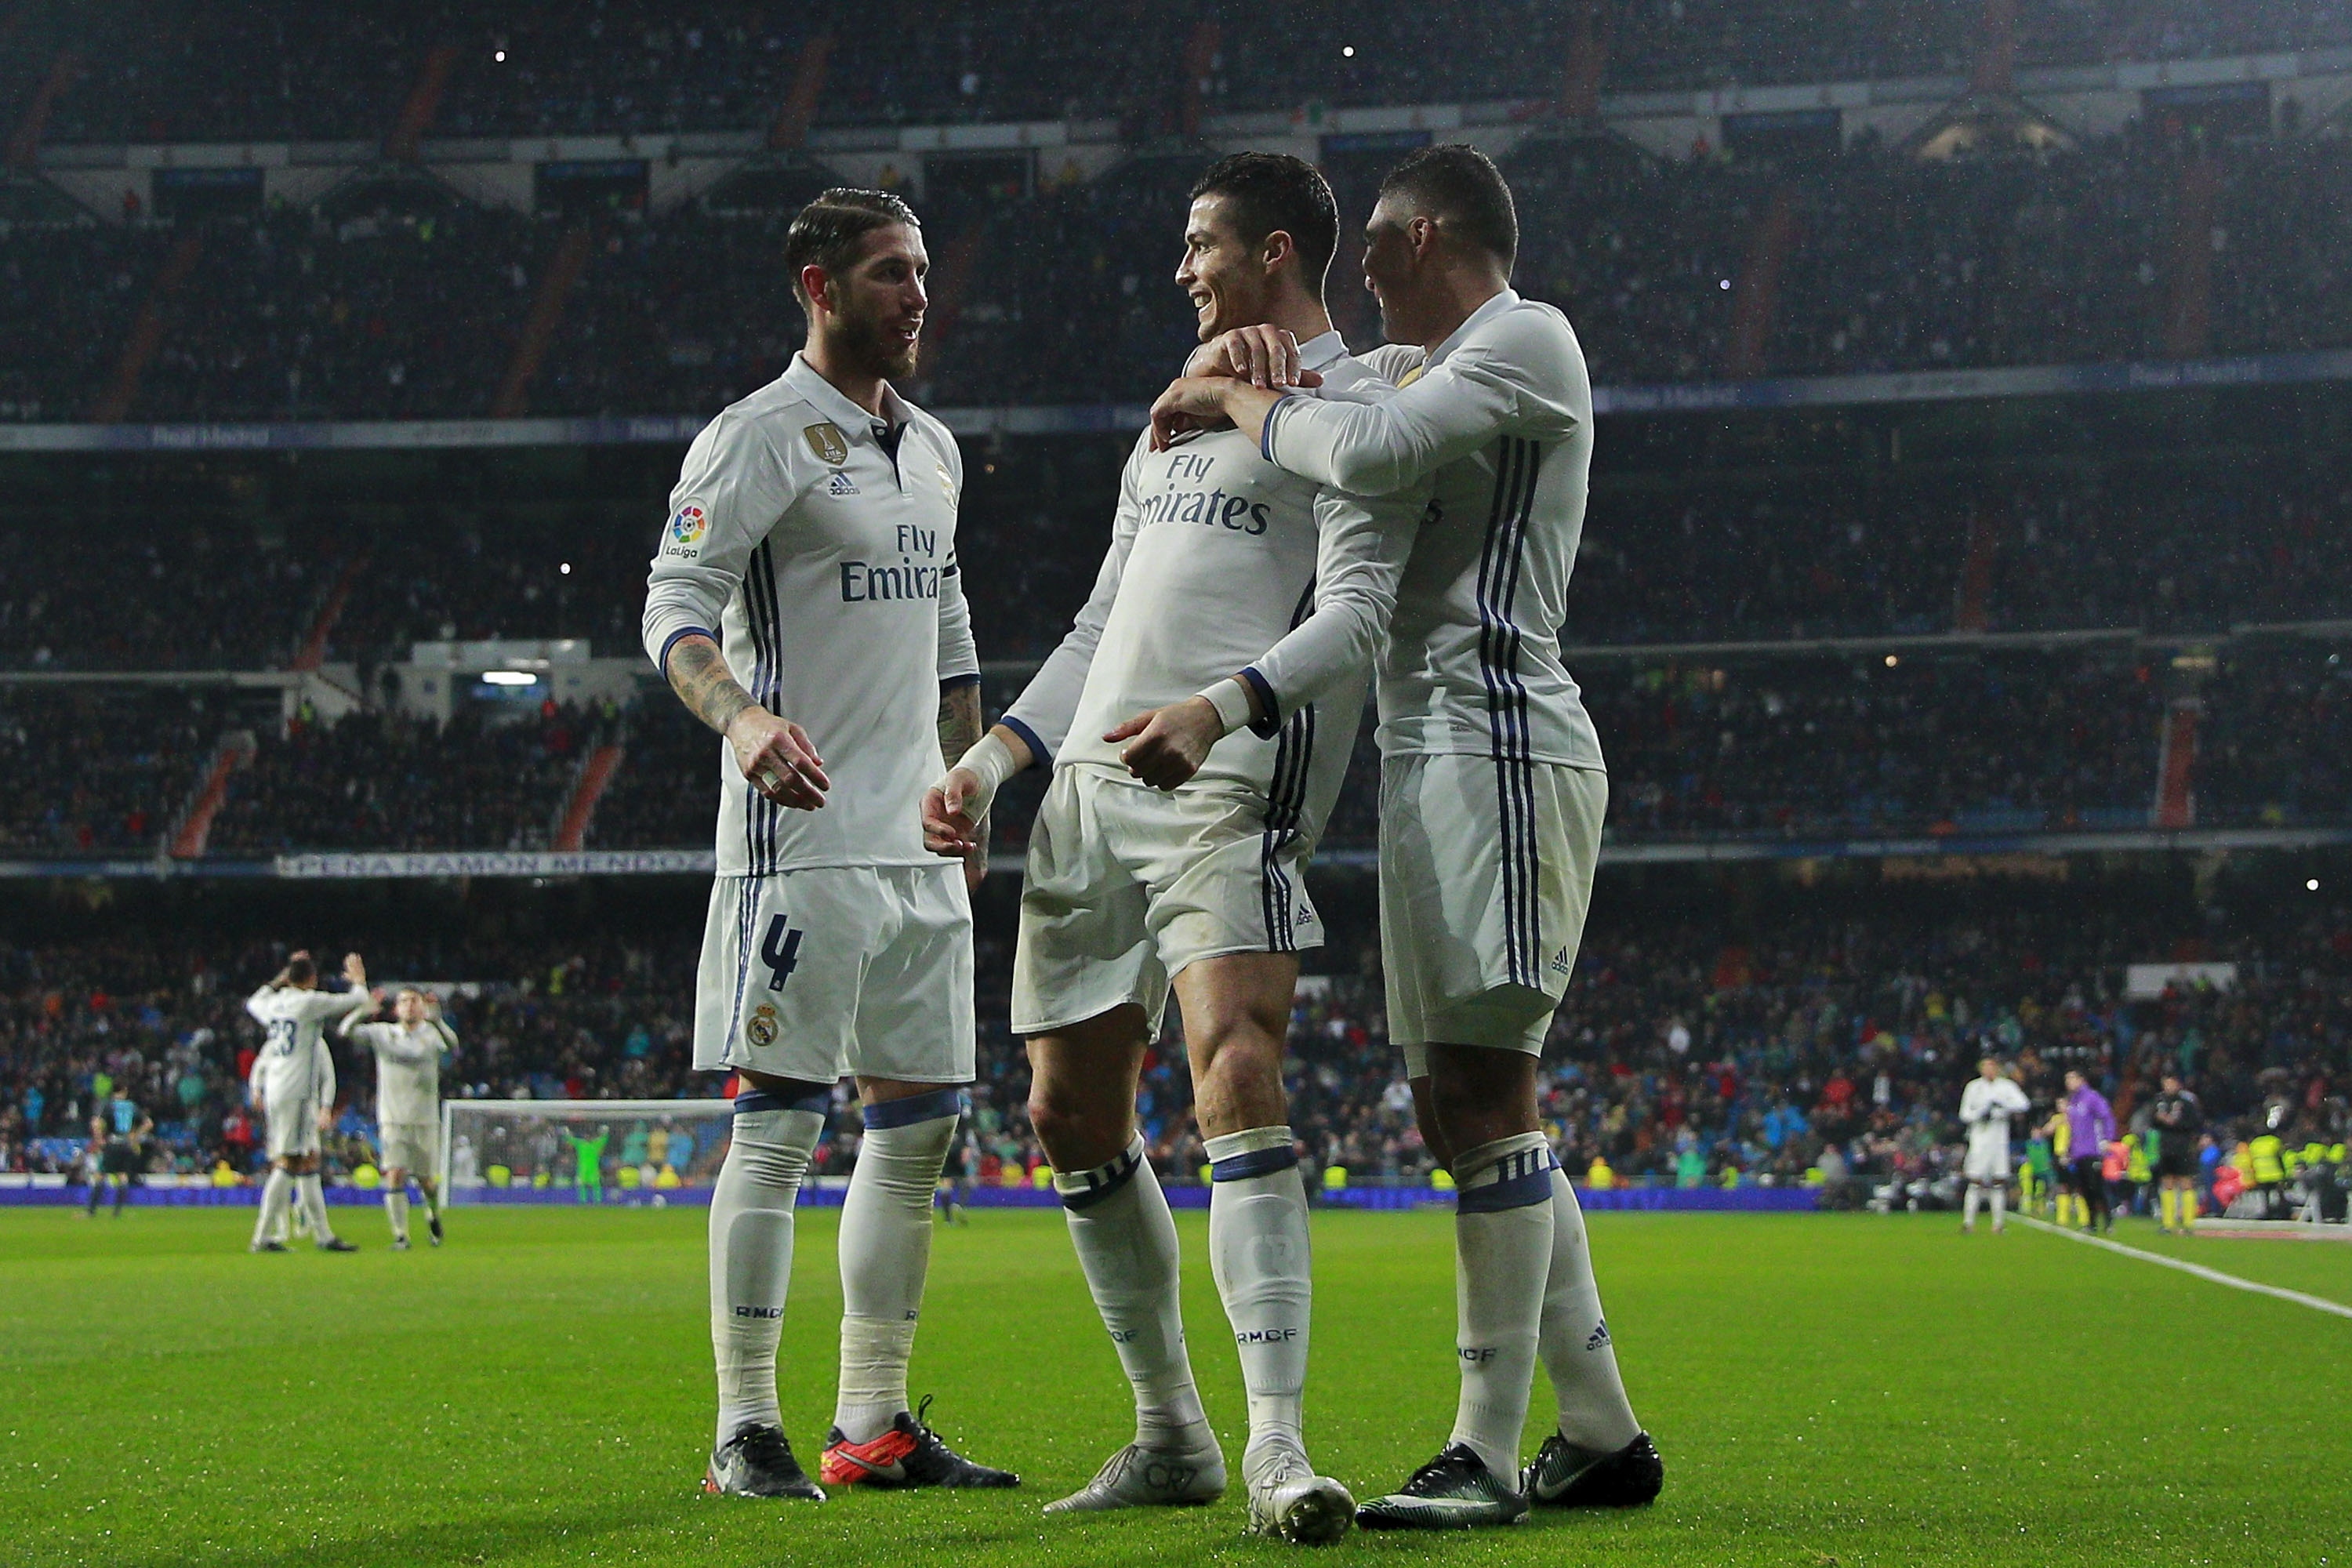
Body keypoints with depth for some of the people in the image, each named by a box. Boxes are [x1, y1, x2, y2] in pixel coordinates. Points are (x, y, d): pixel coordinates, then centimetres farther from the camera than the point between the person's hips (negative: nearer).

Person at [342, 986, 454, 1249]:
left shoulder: (431, 1034, 1)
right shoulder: (383, 1033, 5)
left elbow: (451, 1043, -21)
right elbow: (346, 1031, -7)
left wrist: (435, 1020, -40)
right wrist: (364, 1010, -26)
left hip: (426, 1121, 0)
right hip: (392, 1120, 0)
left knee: (427, 1181, 8)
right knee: (395, 1175, -14)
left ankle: (433, 1216, 39)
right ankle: (400, 1235, -10)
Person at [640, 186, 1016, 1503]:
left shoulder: (933, 447, 18)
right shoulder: (758, 439, -6)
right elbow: (676, 606, -16)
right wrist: (744, 717, -34)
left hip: (918, 844, 8)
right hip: (805, 836, -8)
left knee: (920, 1125, 8)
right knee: (780, 1123, -7)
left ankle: (876, 1420, 15)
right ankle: (746, 1430, -2)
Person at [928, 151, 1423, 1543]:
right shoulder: (1174, 416, 27)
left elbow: (1355, 616, -14)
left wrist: (1218, 708, -30)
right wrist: (990, 763, 21)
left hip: (1230, 799, -9)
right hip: (1090, 792, 9)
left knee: (1238, 1077, -25)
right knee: (1073, 1114, 7)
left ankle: (1279, 1447, -28)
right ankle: (1171, 1437, 18)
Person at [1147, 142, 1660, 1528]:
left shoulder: (1525, 337, -4)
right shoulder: (1423, 361, 26)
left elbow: (1364, 453, -18)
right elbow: (1242, 366, 33)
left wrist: (1242, 401, -1)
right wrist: (1237, 357, 9)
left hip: (1494, 747, -10)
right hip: (1432, 758, 10)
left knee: (1487, 1092, -14)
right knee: (1462, 1112, 8)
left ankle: (1489, 1453, -16)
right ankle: (1604, 1432, 12)